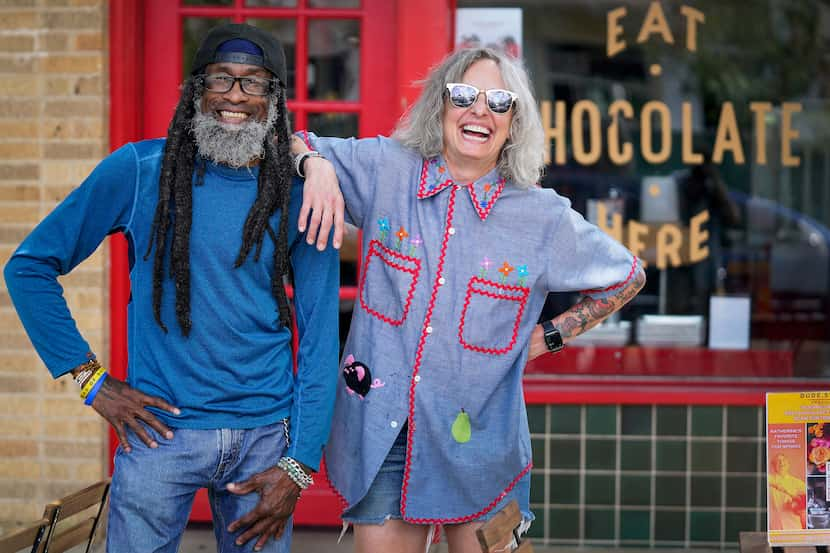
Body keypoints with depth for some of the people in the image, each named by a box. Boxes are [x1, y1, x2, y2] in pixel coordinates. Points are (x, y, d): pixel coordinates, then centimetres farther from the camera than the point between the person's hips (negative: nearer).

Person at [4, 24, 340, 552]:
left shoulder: (300, 196, -1)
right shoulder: (140, 170, -4)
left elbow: (320, 339, -1)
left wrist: (299, 467, -6)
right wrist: (90, 378, -3)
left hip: (265, 434, 1)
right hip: (161, 429, -1)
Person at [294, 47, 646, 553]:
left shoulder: (544, 218, -3)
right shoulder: (386, 170, -1)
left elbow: (627, 277, 12)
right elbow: (295, 145, 9)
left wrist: (549, 337, 4)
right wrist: (317, 166, -13)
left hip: (479, 441, 0)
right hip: (382, 433, 0)